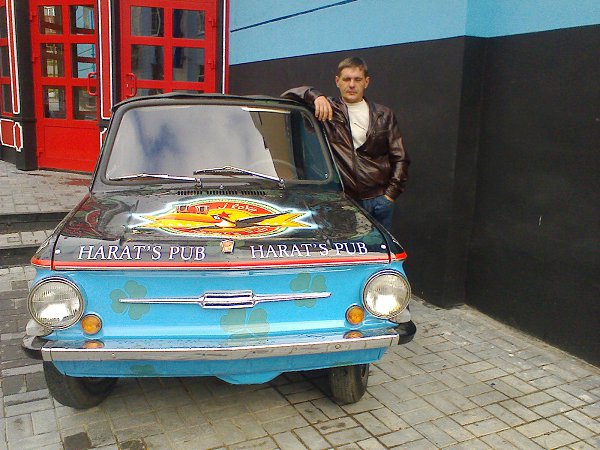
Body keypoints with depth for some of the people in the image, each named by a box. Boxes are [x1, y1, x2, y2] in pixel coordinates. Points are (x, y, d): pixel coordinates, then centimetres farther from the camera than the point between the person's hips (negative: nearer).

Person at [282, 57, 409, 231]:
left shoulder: (384, 115, 12)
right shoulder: (328, 109, 6)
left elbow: (400, 159, 12)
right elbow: (288, 96, 2)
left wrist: (391, 193, 2)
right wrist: (315, 96, -15)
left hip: (380, 201, 3)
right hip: (343, 201, -2)